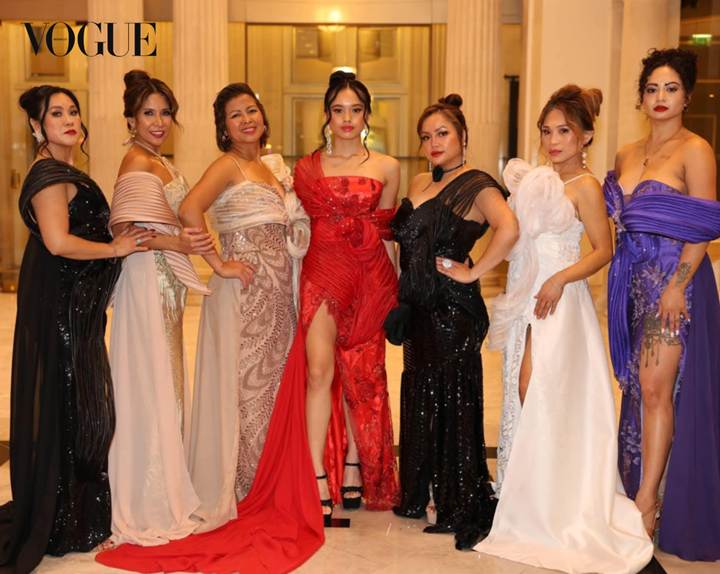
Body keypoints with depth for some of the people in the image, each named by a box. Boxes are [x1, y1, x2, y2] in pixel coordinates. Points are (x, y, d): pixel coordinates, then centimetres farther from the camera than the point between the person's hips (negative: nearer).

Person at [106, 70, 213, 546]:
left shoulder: (160, 163, 17)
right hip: (147, 278, -10)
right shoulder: (137, 162, -13)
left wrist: (191, 240, 2)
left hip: (167, 280, 10)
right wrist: (178, 243, -26)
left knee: (166, 382, 14)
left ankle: (165, 488, 25)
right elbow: (122, 230, -21)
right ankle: (149, 504, 7)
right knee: (151, 384, -3)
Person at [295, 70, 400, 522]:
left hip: (370, 276, 1)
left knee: (360, 373, 7)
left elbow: (387, 232, 11)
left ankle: (355, 467, 23)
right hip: (322, 272, 0)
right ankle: (318, 479, -9)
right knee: (320, 370, -11)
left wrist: (394, 283, 8)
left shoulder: (386, 168, 7)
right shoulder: (307, 167, 8)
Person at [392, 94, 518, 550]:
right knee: (419, 398, 14)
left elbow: (509, 229, -28)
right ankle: (418, 496, 28)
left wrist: (472, 272, -21)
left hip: (454, 309, -8)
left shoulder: (476, 185, -9)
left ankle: (461, 511, 10)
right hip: (419, 307, 8)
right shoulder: (419, 184, 15)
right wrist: (401, 300, 15)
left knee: (453, 401, -2)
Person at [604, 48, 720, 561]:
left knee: (656, 388, -8)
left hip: (675, 278, -7)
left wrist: (678, 284, -19)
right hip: (634, 281, 7)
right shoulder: (627, 155, 14)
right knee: (638, 389, 11)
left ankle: (646, 503, -2)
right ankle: (636, 487, 21)